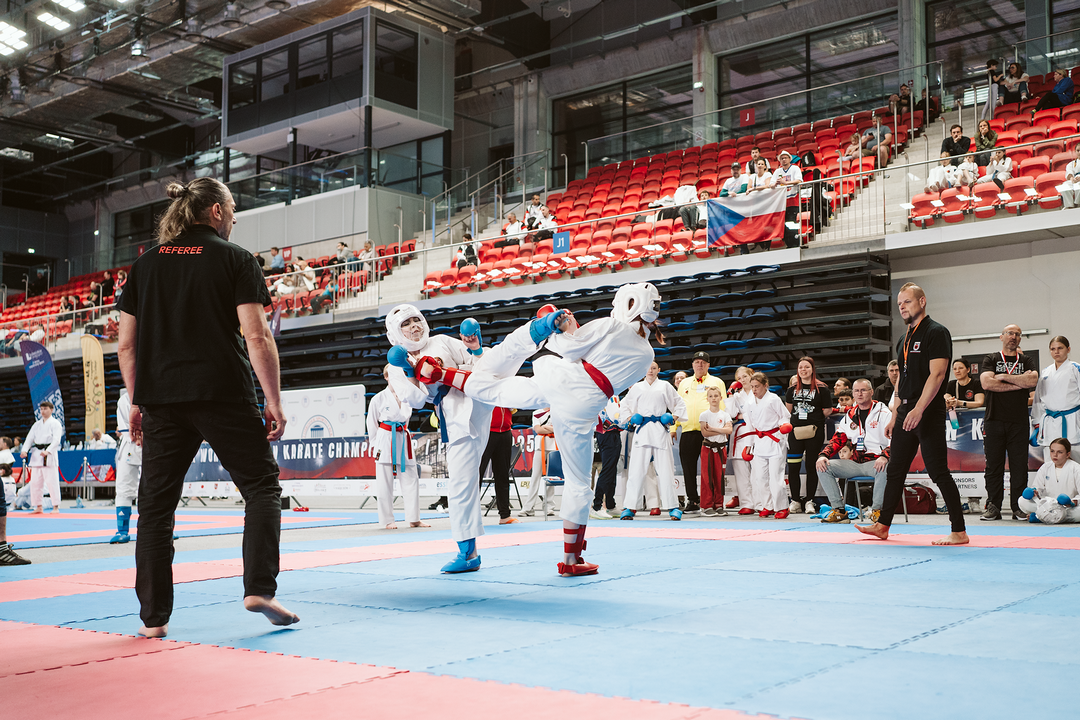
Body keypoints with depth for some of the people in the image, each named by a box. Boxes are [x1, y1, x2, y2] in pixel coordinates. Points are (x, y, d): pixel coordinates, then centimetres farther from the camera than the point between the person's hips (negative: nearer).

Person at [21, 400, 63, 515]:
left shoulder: (55, 423, -2)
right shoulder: (36, 425, 17)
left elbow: (56, 440, -13)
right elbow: (29, 438, 11)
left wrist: (47, 451, -28)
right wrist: (24, 450, -8)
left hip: (49, 455, -7)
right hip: (36, 456, 7)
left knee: (52, 481, -11)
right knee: (35, 482, 7)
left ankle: (56, 507, -6)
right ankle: (38, 507, 15)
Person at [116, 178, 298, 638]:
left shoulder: (145, 265, 12)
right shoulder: (234, 259, 0)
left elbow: (126, 345, 11)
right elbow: (257, 337, -7)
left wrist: (137, 401, 20)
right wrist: (274, 403, -2)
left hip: (161, 399, 4)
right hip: (223, 395, -4)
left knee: (155, 504, 10)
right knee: (261, 485, 11)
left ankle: (153, 617, 13)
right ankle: (259, 588, -1)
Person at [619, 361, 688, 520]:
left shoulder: (665, 386, 12)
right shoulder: (636, 388, 15)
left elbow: (680, 404, 17)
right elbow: (624, 405, 23)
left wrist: (673, 419, 4)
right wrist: (630, 420, 9)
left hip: (660, 431, -1)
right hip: (641, 431, 1)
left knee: (665, 469, -2)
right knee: (636, 470, -4)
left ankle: (672, 507, 4)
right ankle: (630, 507, 0)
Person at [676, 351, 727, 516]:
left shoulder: (717, 382, 9)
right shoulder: (684, 384, 19)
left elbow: (723, 406, 4)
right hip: (688, 431, 3)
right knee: (688, 468, 3)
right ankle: (692, 501, 10)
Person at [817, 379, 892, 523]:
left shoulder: (883, 413, -2)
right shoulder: (849, 416, 14)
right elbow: (837, 440, 14)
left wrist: (884, 456, -30)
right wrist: (823, 455, -5)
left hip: (875, 461, -5)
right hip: (854, 462, 5)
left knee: (883, 468, -40)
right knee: (824, 467, -12)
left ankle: (876, 510, -19)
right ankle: (839, 510, -9)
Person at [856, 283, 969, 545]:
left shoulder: (936, 332, -9)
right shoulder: (904, 339, 18)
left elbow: (936, 375, -18)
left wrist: (919, 410, -25)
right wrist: (894, 417, 19)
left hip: (928, 413, -9)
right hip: (906, 413, 9)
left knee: (939, 472, -7)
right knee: (894, 471, 12)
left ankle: (959, 532, -1)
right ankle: (883, 526, 20)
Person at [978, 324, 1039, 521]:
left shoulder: (1026, 361, 13)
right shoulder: (991, 360, 10)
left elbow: (1032, 380, -8)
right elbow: (986, 383, -9)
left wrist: (1003, 376, -7)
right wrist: (1019, 383, -7)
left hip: (1019, 421, 1)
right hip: (994, 420, -1)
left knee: (1019, 466, 0)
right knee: (993, 466, 0)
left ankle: (1019, 508, 7)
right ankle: (993, 507, 6)